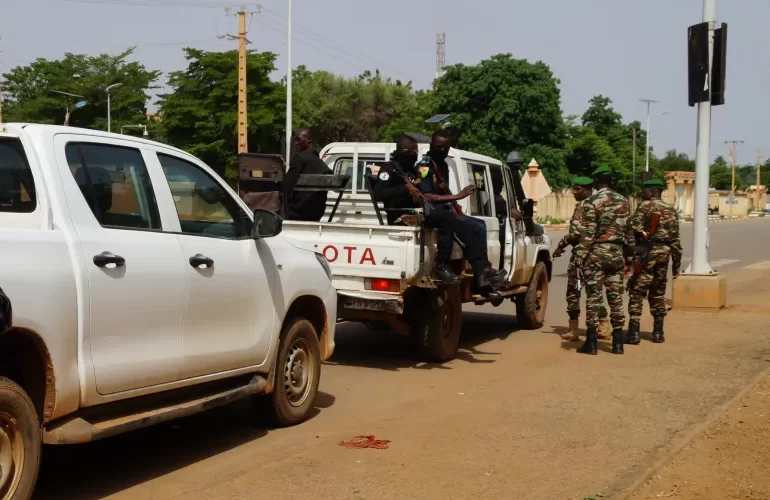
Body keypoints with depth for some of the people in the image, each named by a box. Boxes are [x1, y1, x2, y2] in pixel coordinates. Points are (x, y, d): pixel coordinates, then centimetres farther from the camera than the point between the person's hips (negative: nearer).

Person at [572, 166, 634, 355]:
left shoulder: (592, 202, -9)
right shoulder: (623, 202, 9)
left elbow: (587, 234, -13)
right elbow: (629, 233, 12)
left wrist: (580, 260, -10)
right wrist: (628, 258, 18)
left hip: (596, 253, -5)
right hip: (617, 254, 5)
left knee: (593, 297, -1)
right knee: (616, 298, 9)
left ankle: (591, 343, 0)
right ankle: (618, 343, 12)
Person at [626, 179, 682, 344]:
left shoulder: (646, 206, -3)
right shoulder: (671, 210, 14)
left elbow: (633, 224, -22)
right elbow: (675, 240, 13)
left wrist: (642, 233, -5)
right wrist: (676, 264, 16)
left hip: (646, 252, -5)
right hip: (664, 253, 6)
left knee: (637, 292, -3)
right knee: (658, 293, 14)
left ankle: (633, 332, -8)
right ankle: (658, 333, 16)